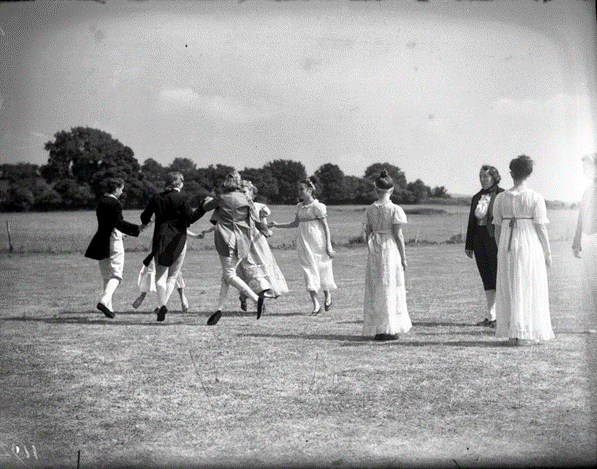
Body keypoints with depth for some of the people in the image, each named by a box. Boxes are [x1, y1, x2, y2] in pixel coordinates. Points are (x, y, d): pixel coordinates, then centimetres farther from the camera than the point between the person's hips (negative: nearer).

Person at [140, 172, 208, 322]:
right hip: (178, 240, -2)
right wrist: (203, 206, -6)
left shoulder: (156, 198, 5)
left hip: (160, 239, 2)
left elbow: (145, 217, 12)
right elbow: (190, 218, -11)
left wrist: (145, 223, 34)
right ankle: (163, 304, -6)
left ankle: (162, 305, -18)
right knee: (172, 275, 10)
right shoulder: (183, 200, -5)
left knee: (160, 275, 3)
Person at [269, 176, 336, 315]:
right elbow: (295, 223, 21)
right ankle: (316, 304, -1)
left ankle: (327, 296, 33)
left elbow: (326, 227, -8)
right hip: (304, 243, 6)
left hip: (317, 241, -6)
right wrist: (277, 225, 13)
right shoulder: (300, 206, 11)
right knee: (309, 271, -2)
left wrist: (328, 246, -11)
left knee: (322, 269, 6)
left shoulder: (317, 206, -9)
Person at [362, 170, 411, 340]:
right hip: (391, 249, -4)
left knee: (375, 289, 11)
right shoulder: (395, 210, -8)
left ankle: (376, 329, 13)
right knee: (390, 288, 3)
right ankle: (388, 329, 2)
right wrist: (403, 257, -3)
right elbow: (398, 235, -9)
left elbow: (367, 234, 6)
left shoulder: (370, 210, 3)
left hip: (374, 250, 4)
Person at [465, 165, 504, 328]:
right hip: (479, 239, 6)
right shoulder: (476, 197, 15)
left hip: (495, 238, -6)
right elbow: (471, 221, 16)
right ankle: (490, 316, 15)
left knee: (498, 276, -5)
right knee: (486, 278, 10)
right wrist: (469, 245, 13)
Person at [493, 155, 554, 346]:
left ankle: (512, 333, 14)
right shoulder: (535, 198, -7)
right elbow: (541, 228, -7)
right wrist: (548, 253, 1)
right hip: (530, 245, -3)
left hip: (507, 245, 4)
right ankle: (524, 334, 1)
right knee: (528, 289, 3)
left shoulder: (500, 198, 2)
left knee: (508, 289, 11)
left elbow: (497, 228, 6)